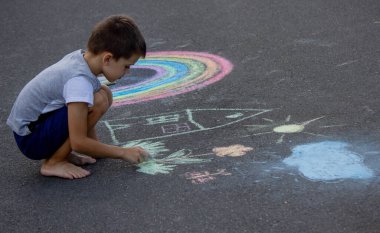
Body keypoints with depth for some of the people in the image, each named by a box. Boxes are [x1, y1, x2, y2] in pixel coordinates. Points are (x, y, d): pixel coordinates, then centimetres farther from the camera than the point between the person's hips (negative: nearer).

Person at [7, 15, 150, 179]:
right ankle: (53, 163, -11)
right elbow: (78, 142, -26)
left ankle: (64, 152, 7)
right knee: (98, 101, -24)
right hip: (31, 140, -9)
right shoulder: (79, 81, -28)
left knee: (104, 93, 5)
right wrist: (123, 152, -15)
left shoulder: (80, 57, -2)